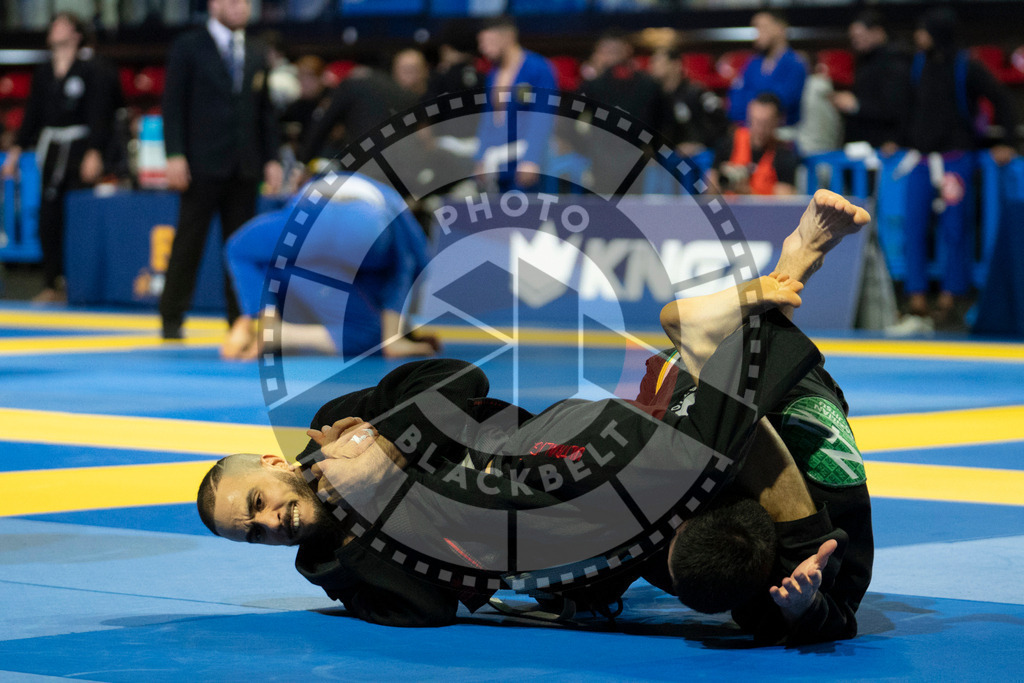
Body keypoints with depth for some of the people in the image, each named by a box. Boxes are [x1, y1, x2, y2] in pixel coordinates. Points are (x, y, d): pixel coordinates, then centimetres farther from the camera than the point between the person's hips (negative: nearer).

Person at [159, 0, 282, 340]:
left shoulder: (255, 54, 15)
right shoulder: (188, 47, 0)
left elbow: (265, 110, 16)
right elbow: (174, 105, -4)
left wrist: (271, 158, 7)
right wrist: (175, 155, -13)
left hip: (245, 166, 5)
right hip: (203, 163, -5)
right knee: (189, 242, -3)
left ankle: (240, 319, 8)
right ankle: (172, 319, 3)